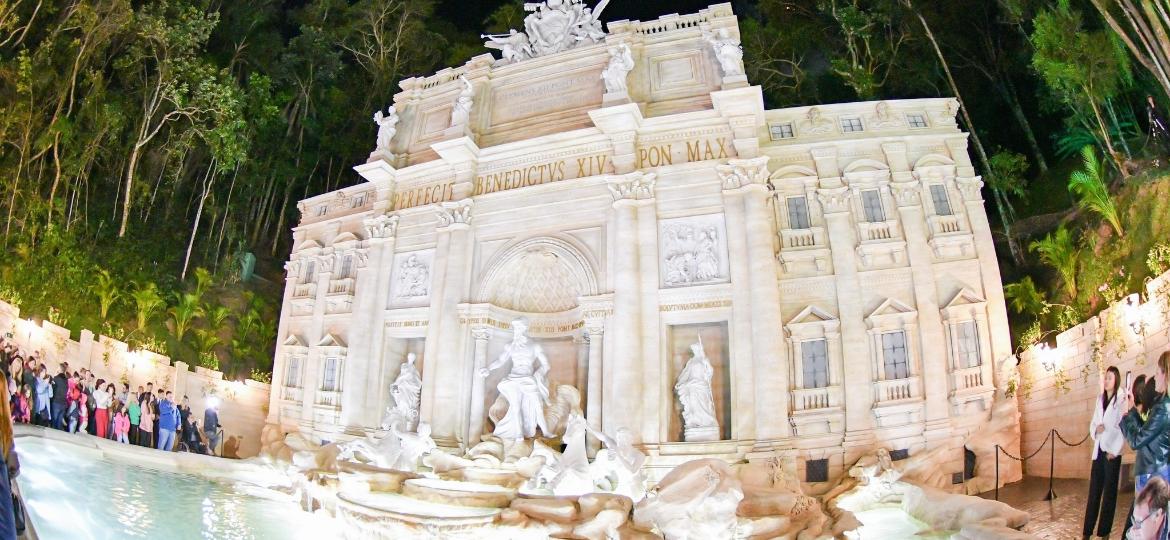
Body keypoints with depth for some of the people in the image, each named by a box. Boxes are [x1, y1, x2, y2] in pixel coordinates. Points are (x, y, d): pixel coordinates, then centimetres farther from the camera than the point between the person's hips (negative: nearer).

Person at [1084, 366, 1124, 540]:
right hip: (1098, 450, 6)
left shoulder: (1120, 400, -8)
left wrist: (1114, 451, -13)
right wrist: (1095, 430, -7)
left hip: (1112, 452, -6)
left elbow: (1123, 428, -12)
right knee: (1094, 490, 6)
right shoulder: (1100, 400, 13)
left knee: (1109, 491, 3)